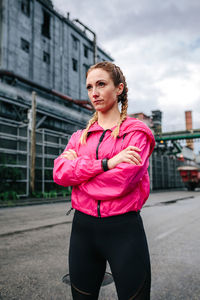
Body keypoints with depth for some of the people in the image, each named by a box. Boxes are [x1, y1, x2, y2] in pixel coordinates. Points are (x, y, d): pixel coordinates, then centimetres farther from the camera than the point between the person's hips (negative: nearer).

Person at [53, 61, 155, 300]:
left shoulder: (136, 131, -2)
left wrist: (77, 165, -8)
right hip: (83, 227, 5)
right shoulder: (80, 136, 11)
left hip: (124, 229, -4)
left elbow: (123, 181, -18)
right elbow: (59, 173, -8)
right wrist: (107, 162, -17)